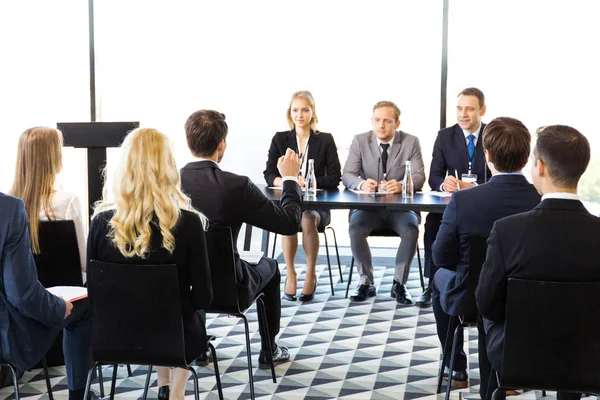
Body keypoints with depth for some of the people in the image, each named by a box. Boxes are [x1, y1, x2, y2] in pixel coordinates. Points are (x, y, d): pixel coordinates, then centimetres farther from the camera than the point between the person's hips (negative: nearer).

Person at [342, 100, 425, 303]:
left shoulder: (411, 142, 1)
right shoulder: (360, 141, 2)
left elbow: (418, 176, -8)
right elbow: (347, 175, -4)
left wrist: (400, 185, -31)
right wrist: (361, 184, -28)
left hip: (400, 207, 0)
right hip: (368, 206, 1)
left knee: (411, 229, -30)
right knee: (355, 228, -29)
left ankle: (399, 283, -12)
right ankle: (366, 282, -11)